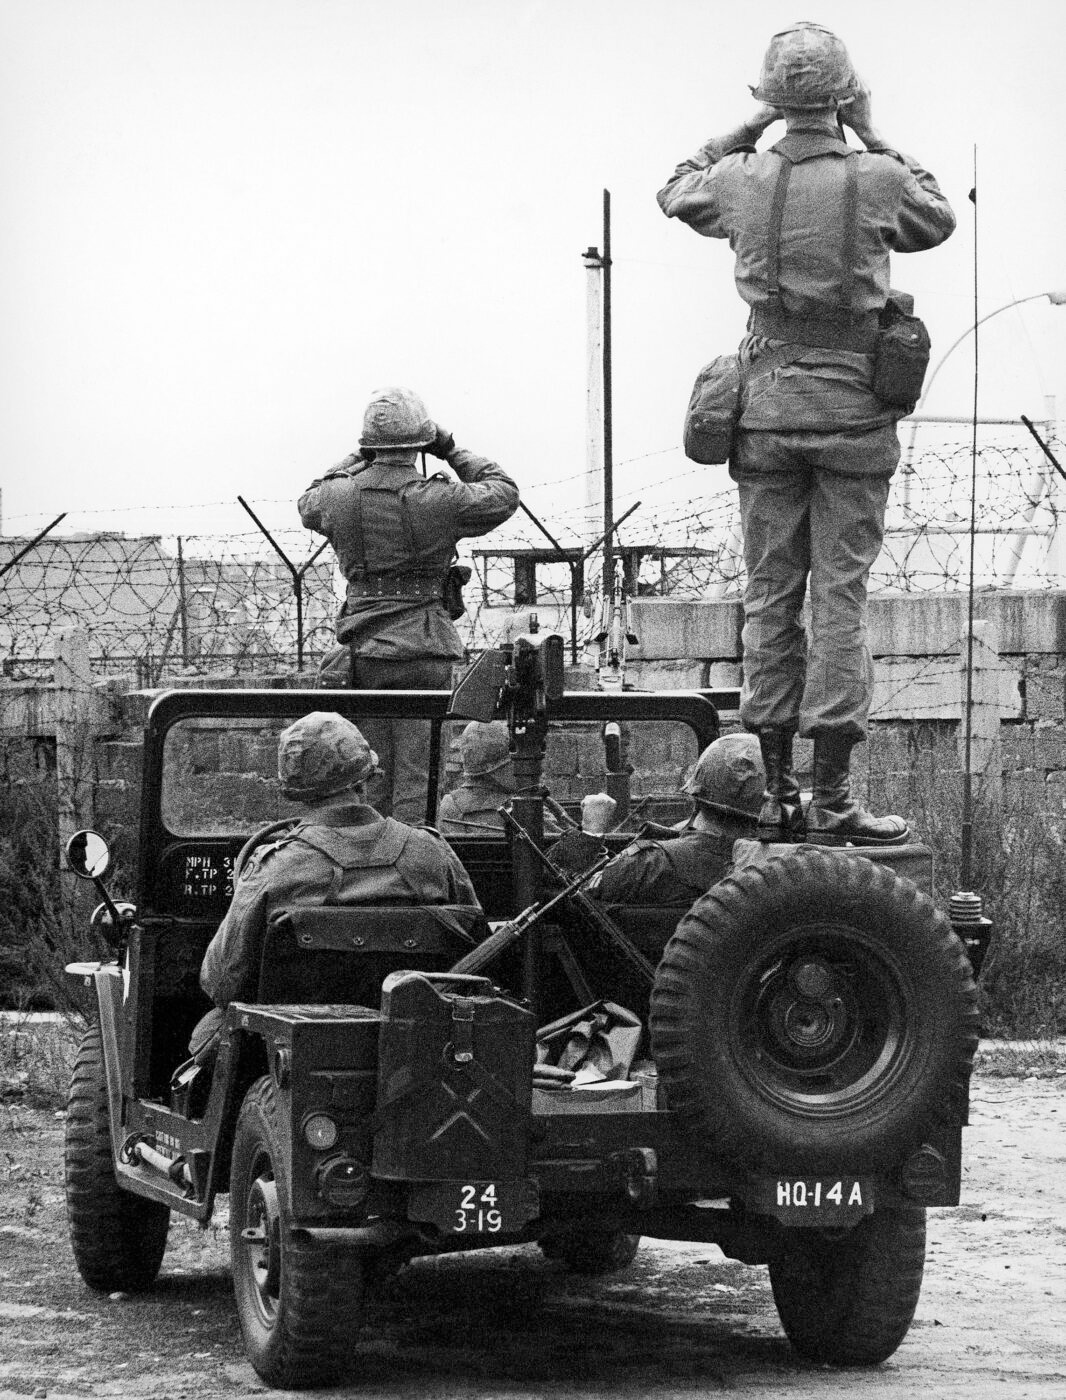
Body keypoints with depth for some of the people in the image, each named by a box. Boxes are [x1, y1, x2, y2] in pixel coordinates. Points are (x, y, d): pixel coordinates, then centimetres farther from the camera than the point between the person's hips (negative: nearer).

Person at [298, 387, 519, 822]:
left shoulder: (341, 496, -1)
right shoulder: (438, 499, -11)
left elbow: (308, 504, 25)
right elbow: (504, 494, 6)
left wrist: (359, 460, 23)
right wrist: (452, 453, 12)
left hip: (362, 651, 4)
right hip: (423, 653, -4)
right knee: (415, 775, -2)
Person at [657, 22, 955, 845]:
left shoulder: (744, 179, -3)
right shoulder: (876, 180, -10)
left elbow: (679, 192, 20)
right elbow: (938, 221, 12)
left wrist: (747, 129, 17)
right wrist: (875, 141, 12)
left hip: (766, 410, 3)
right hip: (853, 409, -2)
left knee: (770, 597, 8)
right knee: (841, 596, -1)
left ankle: (778, 797, 9)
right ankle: (832, 799, -4)